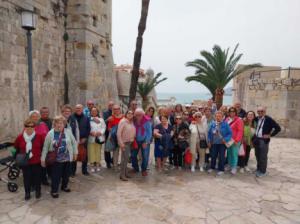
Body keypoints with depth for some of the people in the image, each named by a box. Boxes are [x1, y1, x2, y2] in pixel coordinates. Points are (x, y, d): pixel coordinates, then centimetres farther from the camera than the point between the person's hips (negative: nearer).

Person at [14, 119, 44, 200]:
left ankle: (38, 191, 33)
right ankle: (27, 193, 31)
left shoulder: (39, 136, -10)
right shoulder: (20, 137, -7)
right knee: (27, 177, 12)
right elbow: (16, 149, 9)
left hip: (37, 162, -1)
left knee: (37, 177, 12)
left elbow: (43, 147, 3)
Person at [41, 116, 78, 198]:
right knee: (56, 175, 2)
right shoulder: (50, 133, -7)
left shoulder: (68, 132, -4)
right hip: (56, 159, -2)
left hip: (67, 158, 3)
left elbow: (74, 142, 5)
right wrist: (43, 158, -3)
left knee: (66, 174, 17)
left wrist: (75, 153, 6)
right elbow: (45, 147, -3)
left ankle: (64, 186, 39)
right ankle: (54, 191, 20)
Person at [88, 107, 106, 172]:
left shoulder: (101, 119, 11)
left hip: (99, 138, 2)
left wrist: (100, 132, -13)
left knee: (98, 151, 7)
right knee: (91, 152, -1)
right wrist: (90, 132, -19)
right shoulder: (88, 119, 1)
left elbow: (104, 127, 3)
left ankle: (97, 165, 18)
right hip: (91, 138, -2)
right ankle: (92, 165, 8)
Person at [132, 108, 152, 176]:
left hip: (145, 141, -2)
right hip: (136, 141, 3)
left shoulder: (147, 121, -14)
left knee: (145, 156, 0)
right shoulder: (134, 121, -7)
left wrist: (146, 142, -15)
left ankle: (144, 170, 22)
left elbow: (149, 132, -11)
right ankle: (136, 168, 28)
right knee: (133, 155, 6)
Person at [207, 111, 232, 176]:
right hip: (214, 143, 3)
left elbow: (230, 133, -7)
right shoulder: (213, 124, 0)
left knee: (221, 157, 6)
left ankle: (221, 170, 20)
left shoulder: (225, 124, -8)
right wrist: (209, 141, 1)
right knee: (213, 156, 13)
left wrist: (226, 139, -19)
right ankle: (212, 167, 32)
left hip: (222, 143, -3)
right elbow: (209, 133, 6)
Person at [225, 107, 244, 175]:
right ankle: (230, 165, 25)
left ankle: (234, 168, 6)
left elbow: (240, 131, -12)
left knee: (234, 154, -3)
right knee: (229, 153, 13)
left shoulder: (239, 120, -7)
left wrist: (236, 140, -17)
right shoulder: (227, 119, 11)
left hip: (235, 141, -6)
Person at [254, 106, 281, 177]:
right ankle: (258, 169, 33)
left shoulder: (269, 119, -13)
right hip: (256, 139, 6)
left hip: (264, 140, -6)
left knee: (263, 157, 2)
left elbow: (278, 128, -13)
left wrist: (270, 135, -13)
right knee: (257, 155, 16)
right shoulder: (257, 118, 4)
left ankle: (263, 172, 16)